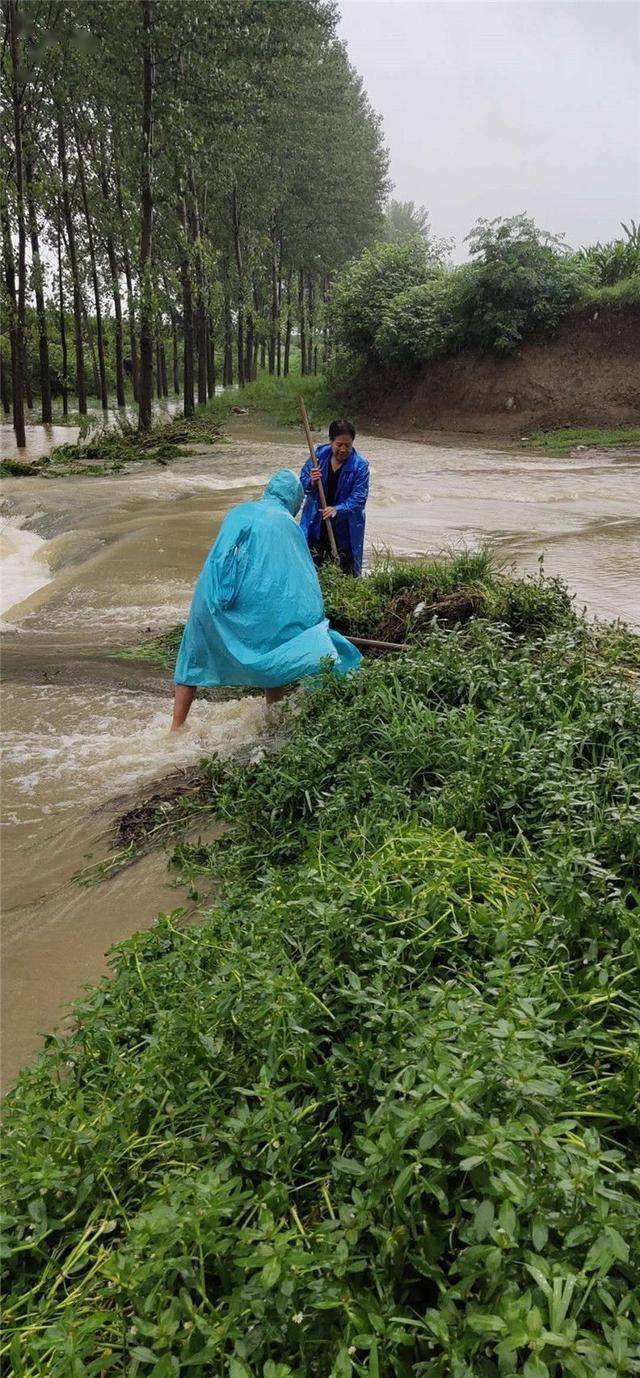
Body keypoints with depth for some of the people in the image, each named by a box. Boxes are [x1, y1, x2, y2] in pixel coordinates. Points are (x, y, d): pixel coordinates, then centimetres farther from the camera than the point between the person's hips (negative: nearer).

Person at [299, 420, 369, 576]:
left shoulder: (360, 465, -12)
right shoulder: (319, 455, -3)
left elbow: (359, 497, -16)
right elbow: (301, 482, 4)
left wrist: (338, 509, -32)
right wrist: (311, 482, -20)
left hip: (345, 529, -2)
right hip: (316, 524, 3)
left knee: (345, 572, 3)